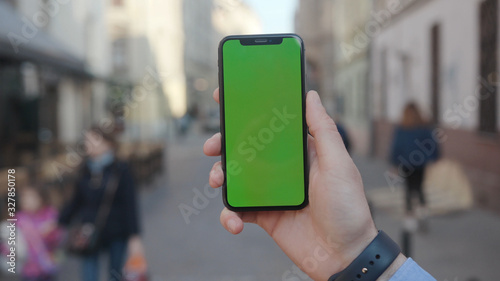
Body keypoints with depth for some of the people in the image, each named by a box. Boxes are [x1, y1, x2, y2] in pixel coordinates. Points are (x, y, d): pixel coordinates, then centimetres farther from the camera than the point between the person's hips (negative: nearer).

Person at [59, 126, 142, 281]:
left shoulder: (120, 170, -9)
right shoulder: (85, 169, 4)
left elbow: (130, 204, -10)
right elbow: (76, 201, 10)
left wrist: (134, 235, -12)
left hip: (116, 235, -3)